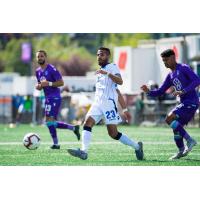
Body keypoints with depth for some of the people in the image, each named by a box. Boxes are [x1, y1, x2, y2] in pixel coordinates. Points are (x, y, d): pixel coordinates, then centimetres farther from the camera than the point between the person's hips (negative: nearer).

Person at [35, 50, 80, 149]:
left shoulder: (52, 69, -11)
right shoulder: (38, 71, 13)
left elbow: (61, 82, -13)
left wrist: (49, 83, -22)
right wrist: (38, 86, 0)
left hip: (54, 98, -9)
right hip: (47, 98, 9)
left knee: (49, 120, -14)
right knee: (52, 123, 9)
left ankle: (55, 144, -6)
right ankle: (74, 128, 23)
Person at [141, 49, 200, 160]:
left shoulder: (183, 68, -6)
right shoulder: (170, 76, 18)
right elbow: (160, 91, 19)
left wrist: (183, 91, -25)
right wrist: (148, 91, 0)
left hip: (191, 101, -9)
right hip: (184, 103, 9)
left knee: (169, 119, -18)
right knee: (176, 126, 9)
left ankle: (189, 140, -15)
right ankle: (181, 151, 21)